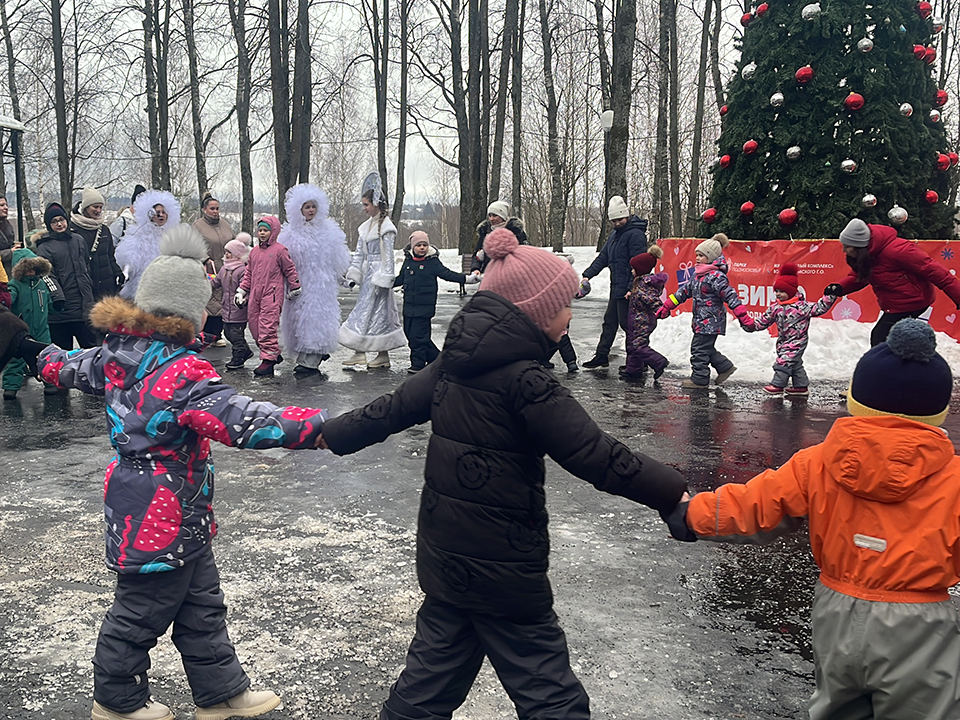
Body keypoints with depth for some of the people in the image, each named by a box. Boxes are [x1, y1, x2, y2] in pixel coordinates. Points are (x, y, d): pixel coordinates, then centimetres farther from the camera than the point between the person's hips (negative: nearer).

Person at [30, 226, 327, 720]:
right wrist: (321, 427, -43)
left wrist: (49, 360, 47)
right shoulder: (182, 373, -27)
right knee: (142, 611, 11)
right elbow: (241, 421, -38)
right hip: (161, 520, -10)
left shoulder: (119, 354, 2)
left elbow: (77, 367, 22)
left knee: (202, 604, 19)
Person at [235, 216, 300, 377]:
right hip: (255, 295, 7)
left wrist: (295, 289, 4)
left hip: (272, 294, -7)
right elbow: (249, 273, 21)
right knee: (255, 326, 6)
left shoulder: (279, 250, -4)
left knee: (267, 327, -11)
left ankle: (268, 359, -5)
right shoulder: (254, 251, 15)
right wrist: (241, 291, 18)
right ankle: (275, 354, 16)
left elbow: (290, 270, 1)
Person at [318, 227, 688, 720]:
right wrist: (674, 495, -17)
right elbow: (596, 456, -22)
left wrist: (335, 434, 25)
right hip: (501, 568, -8)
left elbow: (395, 407, 11)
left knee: (435, 671, 22)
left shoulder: (455, 364, 3)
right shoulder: (524, 380, -21)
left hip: (442, 554, 8)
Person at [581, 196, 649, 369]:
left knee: (626, 323, -5)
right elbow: (603, 257, 19)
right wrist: (588, 274, 8)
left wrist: (632, 288, -25)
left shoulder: (635, 234, -14)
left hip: (628, 289, -9)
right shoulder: (615, 234, 16)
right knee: (609, 321, 15)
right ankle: (601, 356, 24)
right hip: (616, 287, 10)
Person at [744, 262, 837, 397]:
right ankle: (801, 386, 21)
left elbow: (819, 308, -8)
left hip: (797, 341, -7)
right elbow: (763, 321, 10)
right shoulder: (775, 308, 6)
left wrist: (830, 296, -18)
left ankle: (778, 384, -10)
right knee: (795, 363, 13)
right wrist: (750, 324, 0)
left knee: (785, 360, -14)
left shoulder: (802, 306, -10)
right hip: (783, 341, 7)